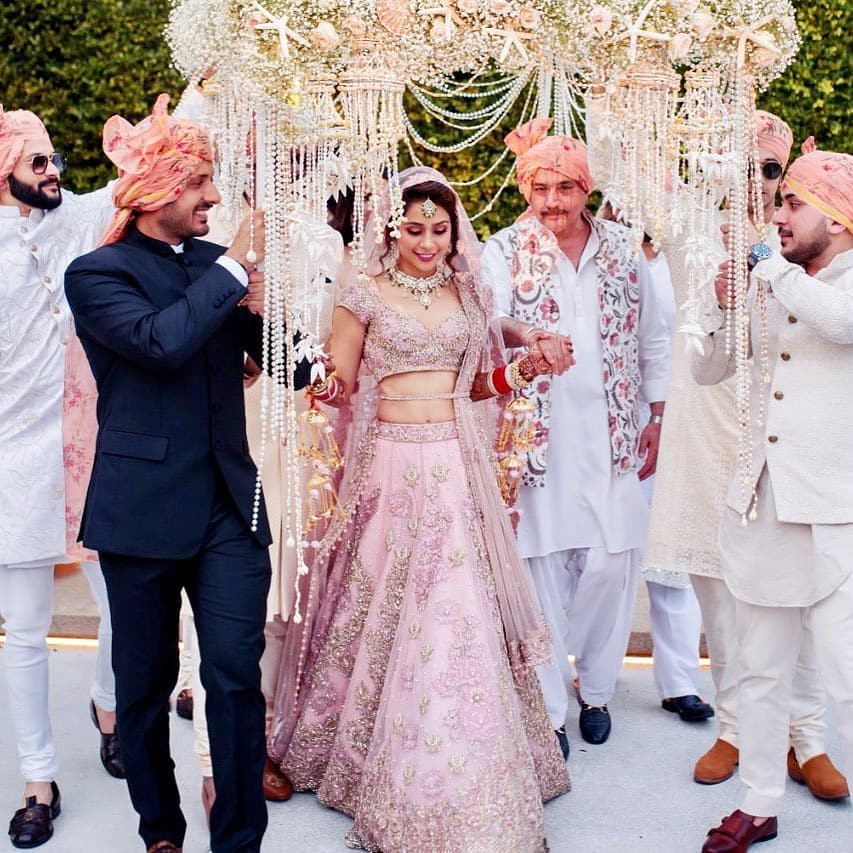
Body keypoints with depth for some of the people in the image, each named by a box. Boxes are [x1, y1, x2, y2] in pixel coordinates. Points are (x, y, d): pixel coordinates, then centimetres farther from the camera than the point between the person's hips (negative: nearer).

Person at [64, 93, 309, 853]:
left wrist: (263, 305, -11)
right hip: (141, 511, -2)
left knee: (238, 673, -4)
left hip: (229, 506, 3)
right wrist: (236, 266, -18)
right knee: (146, 684, 11)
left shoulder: (219, 265, 8)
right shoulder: (97, 275, -4)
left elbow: (295, 368, 7)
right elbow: (160, 340, -24)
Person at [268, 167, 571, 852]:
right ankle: (367, 759, 21)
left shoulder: (469, 294, 11)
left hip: (457, 467, 3)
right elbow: (340, 383, 2)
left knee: (460, 616, 3)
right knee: (385, 615, 2)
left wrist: (522, 372, 1)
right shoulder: (364, 295, 0)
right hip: (391, 465, -3)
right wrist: (330, 387, -18)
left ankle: (460, 788, 18)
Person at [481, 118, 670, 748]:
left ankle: (595, 687, 24)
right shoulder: (504, 254, -1)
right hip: (537, 437, -2)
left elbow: (654, 341, 16)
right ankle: (549, 709, 13)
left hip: (610, 437, 3)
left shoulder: (623, 250, 9)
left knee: (611, 565, 1)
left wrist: (656, 421, 14)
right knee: (542, 570, -1)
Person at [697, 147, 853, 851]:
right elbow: (707, 371, 18)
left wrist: (770, 266, -16)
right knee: (760, 672, 15)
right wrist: (724, 306, 0)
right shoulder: (769, 294, 11)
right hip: (761, 507, 6)